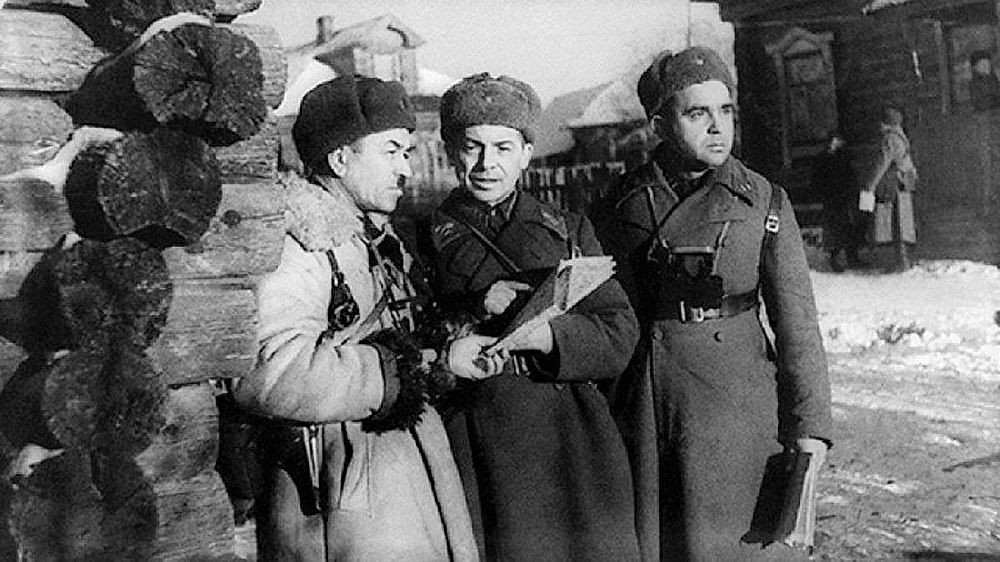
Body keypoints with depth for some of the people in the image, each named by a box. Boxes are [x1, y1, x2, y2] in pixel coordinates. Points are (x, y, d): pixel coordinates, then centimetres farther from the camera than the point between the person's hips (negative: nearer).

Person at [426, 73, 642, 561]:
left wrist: (543, 334, -15)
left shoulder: (568, 230, 11)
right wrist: (473, 308, -15)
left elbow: (620, 338, 2)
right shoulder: (423, 240, 7)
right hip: (476, 453, -1)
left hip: (572, 444, 2)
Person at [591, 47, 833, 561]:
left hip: (735, 401, -1)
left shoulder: (764, 202, 0)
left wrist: (808, 425, -5)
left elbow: (797, 321, 0)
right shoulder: (621, 204, 4)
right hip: (641, 411, 2)